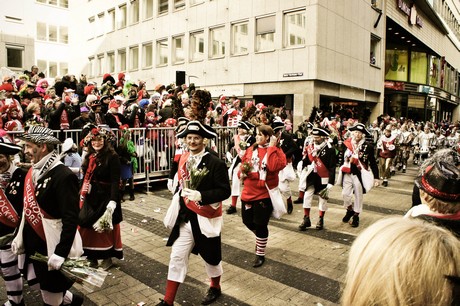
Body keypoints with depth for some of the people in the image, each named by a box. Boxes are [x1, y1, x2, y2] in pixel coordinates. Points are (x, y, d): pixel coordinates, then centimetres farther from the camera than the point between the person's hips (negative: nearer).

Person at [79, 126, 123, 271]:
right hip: (90, 198, 6)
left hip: (105, 198, -6)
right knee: (88, 227, 11)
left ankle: (107, 258, 23)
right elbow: (85, 178, 15)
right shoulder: (89, 157, 9)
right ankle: (91, 257, 27)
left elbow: (115, 181, -18)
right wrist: (82, 194, 13)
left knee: (105, 228, 5)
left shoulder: (112, 157, -12)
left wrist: (113, 200, -26)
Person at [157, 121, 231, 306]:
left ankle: (215, 288, 44)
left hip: (206, 218, -4)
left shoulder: (216, 163, -17)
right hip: (185, 217, 5)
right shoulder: (183, 159, 2)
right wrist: (178, 198, 8)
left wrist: (201, 196, -30)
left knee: (210, 255, 16)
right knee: (177, 257, 6)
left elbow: (225, 191, -19)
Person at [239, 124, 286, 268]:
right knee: (247, 221, 16)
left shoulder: (276, 151, -7)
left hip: (264, 194, -5)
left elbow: (274, 167, -27)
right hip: (248, 192, 5)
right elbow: (243, 164, 14)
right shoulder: (251, 149, 6)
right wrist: (242, 172, -8)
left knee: (260, 225, 3)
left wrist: (271, 147, -22)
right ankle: (261, 237, 47)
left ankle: (260, 255, 23)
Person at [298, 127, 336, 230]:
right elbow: (306, 161, 12)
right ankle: (306, 219, 13)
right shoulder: (310, 147, 1)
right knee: (307, 196, 1)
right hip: (312, 176, 4)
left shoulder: (330, 149, -13)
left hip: (323, 177, -3)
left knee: (323, 198, 10)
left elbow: (332, 167, -13)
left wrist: (331, 182, -16)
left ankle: (321, 219, 26)